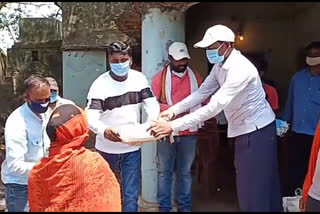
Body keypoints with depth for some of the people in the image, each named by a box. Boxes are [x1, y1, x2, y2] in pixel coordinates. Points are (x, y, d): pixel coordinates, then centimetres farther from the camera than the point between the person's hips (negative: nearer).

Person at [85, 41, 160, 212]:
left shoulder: (139, 79, -4)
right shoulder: (100, 84, -14)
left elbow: (152, 104, -8)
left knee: (131, 195, 5)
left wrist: (153, 121, -32)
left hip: (132, 148, 1)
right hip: (107, 148, -1)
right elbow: (90, 117, -22)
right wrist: (104, 131, -45)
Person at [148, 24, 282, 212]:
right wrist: (173, 110, -10)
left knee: (255, 186, -3)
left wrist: (172, 126, -35)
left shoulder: (240, 68, -29)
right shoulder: (220, 65, 2)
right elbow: (202, 92, 3)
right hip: (244, 129, 9)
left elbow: (214, 107, -34)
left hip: (257, 129, -9)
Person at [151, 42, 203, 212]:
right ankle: (164, 207, 18)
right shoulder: (160, 77, -1)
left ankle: (185, 206, 25)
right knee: (165, 171, 7)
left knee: (185, 171, 13)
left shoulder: (195, 76, 8)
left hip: (189, 133, 2)